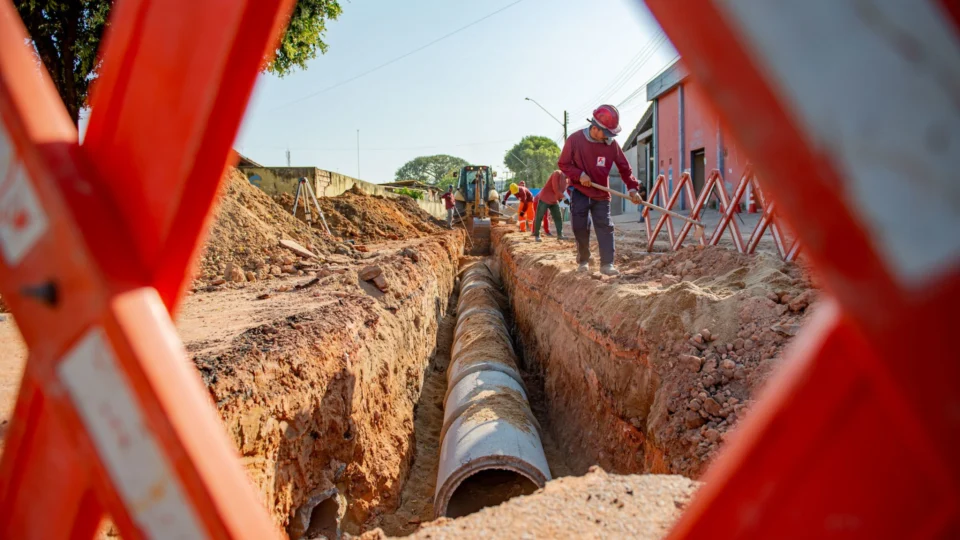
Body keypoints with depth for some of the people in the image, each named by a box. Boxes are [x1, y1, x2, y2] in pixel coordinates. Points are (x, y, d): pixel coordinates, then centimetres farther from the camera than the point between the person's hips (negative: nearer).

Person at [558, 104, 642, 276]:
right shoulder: (575, 140, -13)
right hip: (580, 192, -2)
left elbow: (624, 167, 0)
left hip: (601, 194, 2)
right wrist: (580, 175, -20)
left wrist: (632, 188, -11)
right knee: (580, 227, -2)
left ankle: (607, 264, -7)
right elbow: (563, 163, -6)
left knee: (605, 226, -6)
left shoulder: (611, 144, -7)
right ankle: (583, 260, 16)